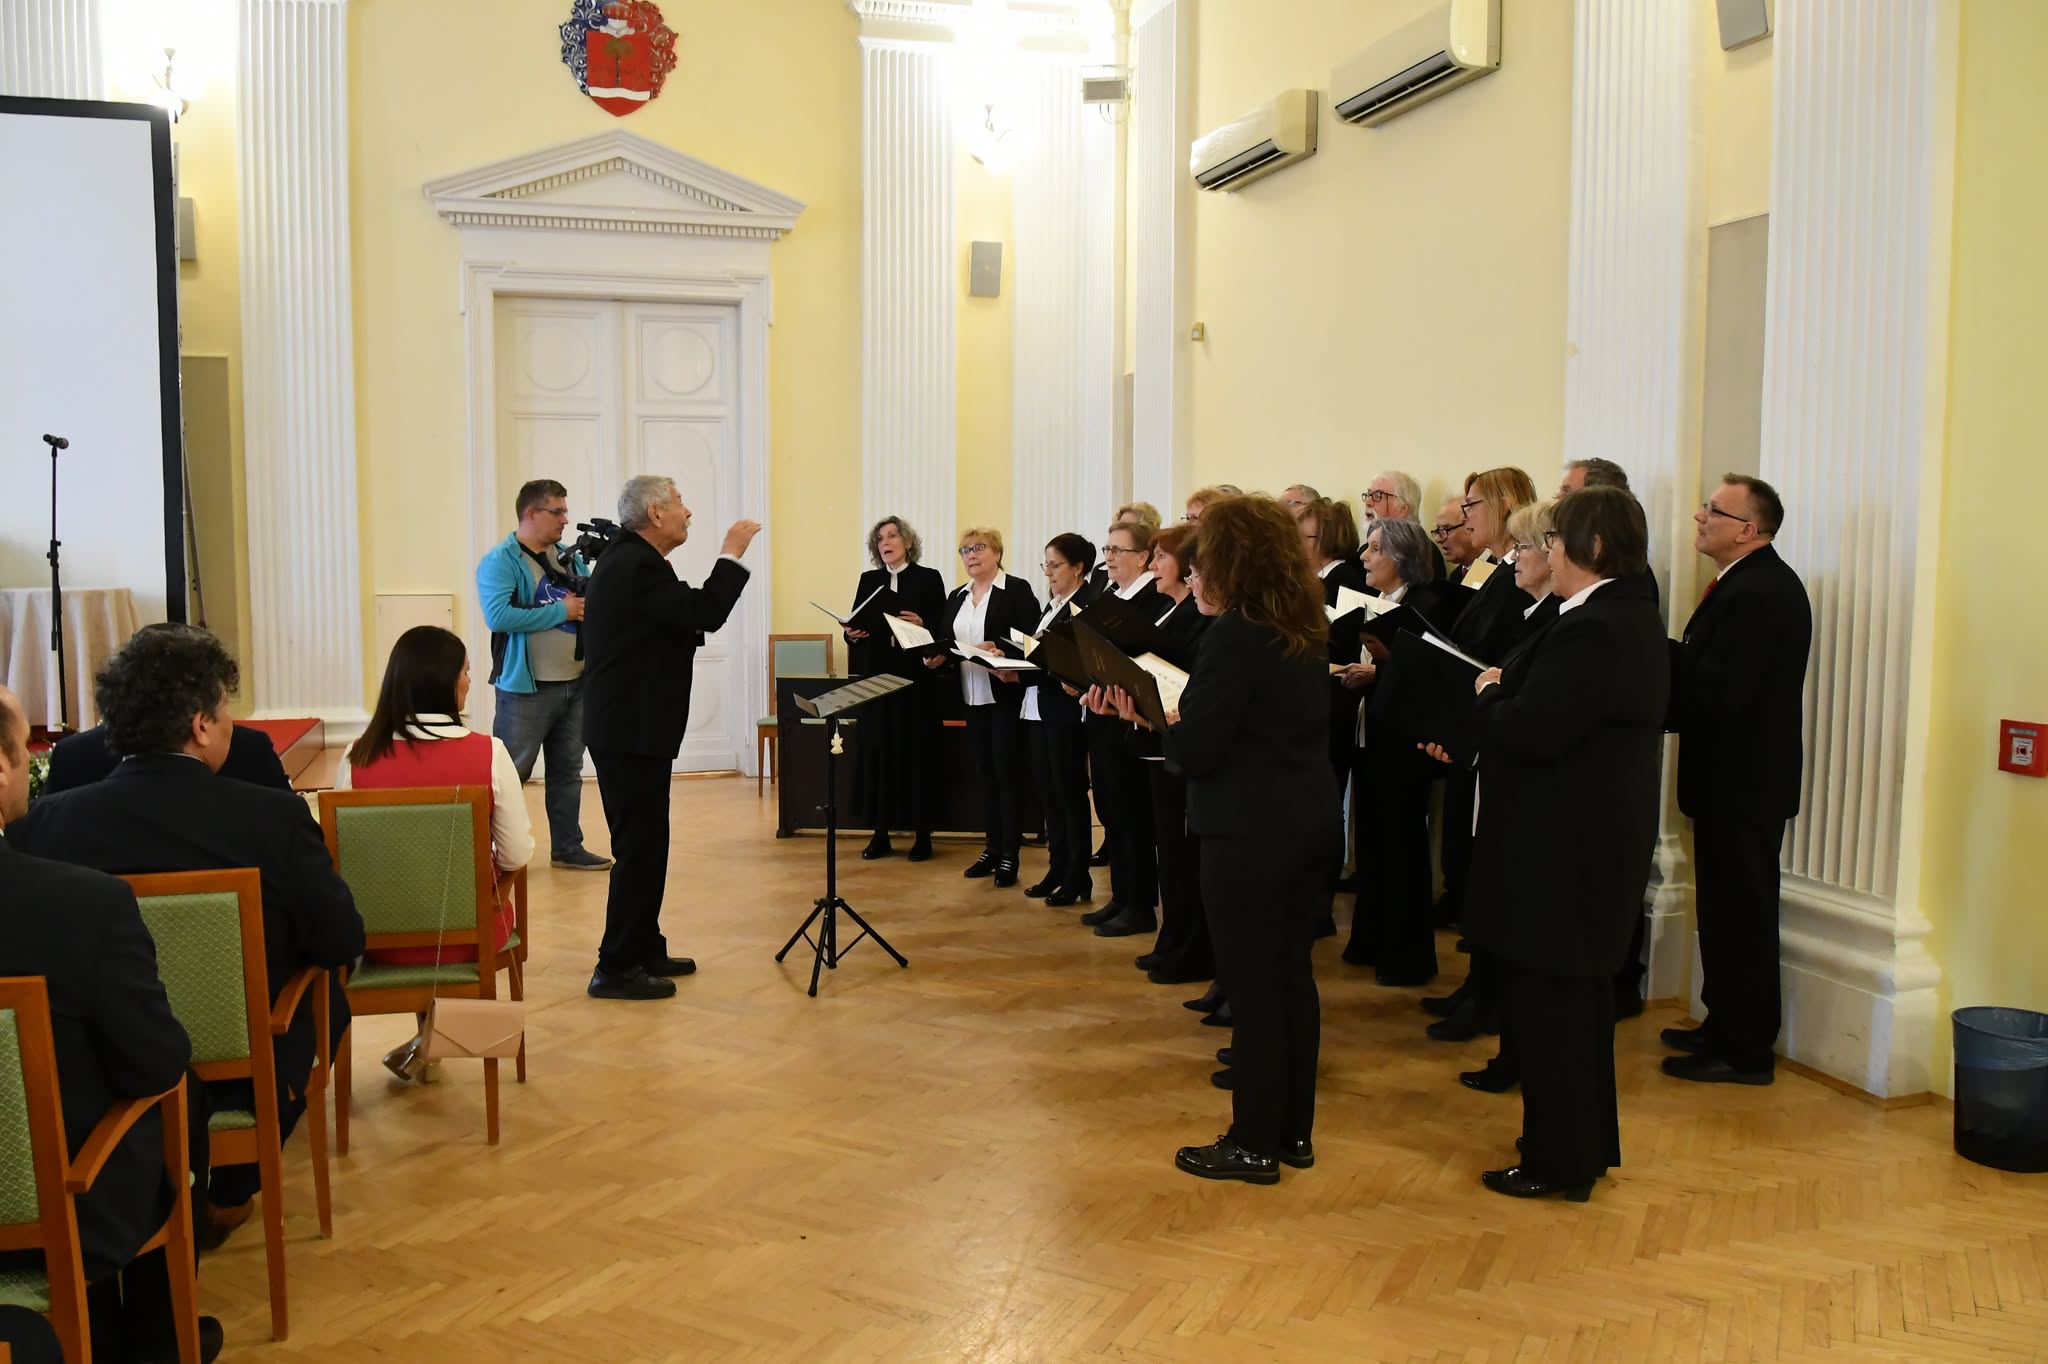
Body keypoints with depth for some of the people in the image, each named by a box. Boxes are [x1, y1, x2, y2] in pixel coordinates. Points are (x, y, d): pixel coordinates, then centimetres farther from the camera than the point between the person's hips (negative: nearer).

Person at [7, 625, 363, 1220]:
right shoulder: (275, 816, -22)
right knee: (327, 995, 25)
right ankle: (230, 1186, 34)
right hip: (244, 1074, -3)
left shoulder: (43, 822, -16)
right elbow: (342, 942, -13)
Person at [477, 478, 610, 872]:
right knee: (511, 773, -1)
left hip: (575, 684, 7)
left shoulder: (570, 557, 11)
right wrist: (561, 610, -18)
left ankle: (567, 847, 24)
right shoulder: (501, 561, -9)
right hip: (527, 688, -7)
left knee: (568, 770, 14)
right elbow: (498, 616, -23)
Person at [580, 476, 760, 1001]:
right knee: (639, 847, -6)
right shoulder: (637, 565, -19)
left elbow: (682, 617, 16)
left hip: (627, 725, 11)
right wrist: (731, 554, -14)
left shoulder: (627, 557, 14)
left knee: (645, 843, 17)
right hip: (632, 731, -11)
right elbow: (705, 613, -24)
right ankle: (616, 968, 0)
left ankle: (645, 951, 27)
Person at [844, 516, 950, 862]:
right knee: (877, 752, 2)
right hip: (876, 677, 3)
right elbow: (854, 626, 11)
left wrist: (923, 626, -20)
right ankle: (880, 833, 9)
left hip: (917, 678, -3)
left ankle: (922, 833, 7)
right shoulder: (868, 580, 13)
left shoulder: (929, 579, 3)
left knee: (919, 751, -1)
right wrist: (852, 633, -10)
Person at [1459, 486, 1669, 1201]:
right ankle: (1589, 1144, 34)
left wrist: (1489, 693, -8)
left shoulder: (1590, 631, -23)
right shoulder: (1633, 618, 10)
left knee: (1546, 1001, 1)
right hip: (1598, 837, 11)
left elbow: (1528, 731, -27)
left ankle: (1558, 1162, 13)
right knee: (1579, 997, 21)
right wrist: (1508, 691, 2)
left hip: (1560, 848, -11)